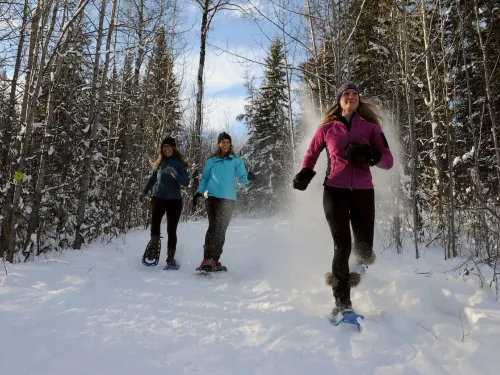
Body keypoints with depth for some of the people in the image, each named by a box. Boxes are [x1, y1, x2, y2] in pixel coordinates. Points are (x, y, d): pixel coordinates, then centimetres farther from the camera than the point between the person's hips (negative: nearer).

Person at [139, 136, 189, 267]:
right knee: (154, 221, -25)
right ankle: (154, 247, -6)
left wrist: (175, 174, -26)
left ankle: (171, 258, 8)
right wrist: (144, 192, 17)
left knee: (171, 230, -2)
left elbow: (186, 182, -10)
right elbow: (152, 179, 22)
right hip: (158, 198, 2)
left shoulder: (179, 163, -1)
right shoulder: (159, 163, 9)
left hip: (174, 200, -2)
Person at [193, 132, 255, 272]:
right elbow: (204, 178, 17)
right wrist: (199, 192, 3)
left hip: (229, 199, 1)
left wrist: (248, 177, -21)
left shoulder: (236, 161, 11)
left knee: (221, 230, 1)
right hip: (213, 197, -1)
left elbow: (242, 178, 1)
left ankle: (215, 261, 6)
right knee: (213, 227, -12)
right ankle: (206, 260, -12)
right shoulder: (211, 161, 13)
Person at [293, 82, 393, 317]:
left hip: (363, 192, 1)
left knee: (365, 249, 1)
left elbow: (388, 161, 1)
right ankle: (342, 302, 4)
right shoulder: (327, 128, 6)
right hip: (335, 191, -1)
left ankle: (361, 262, 40)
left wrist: (368, 155, -18)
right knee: (342, 246, -9)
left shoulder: (370, 128, 6)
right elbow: (311, 153, 19)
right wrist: (305, 173, 0)